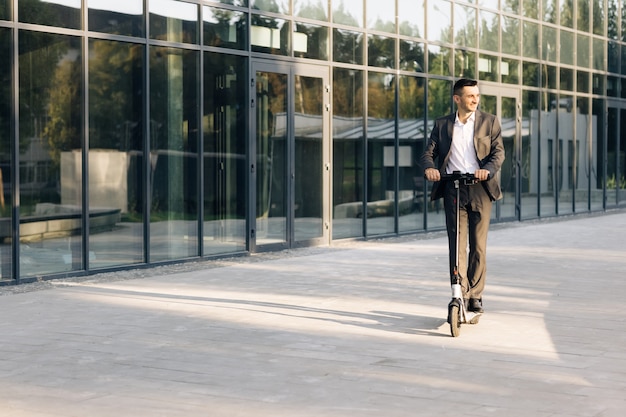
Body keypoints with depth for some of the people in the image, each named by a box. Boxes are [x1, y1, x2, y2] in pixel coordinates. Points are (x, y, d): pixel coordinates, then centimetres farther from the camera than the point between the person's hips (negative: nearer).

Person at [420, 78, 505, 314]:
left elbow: (499, 152, -1)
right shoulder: (442, 125, 11)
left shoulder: (489, 122, 9)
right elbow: (429, 152, 5)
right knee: (457, 243, -5)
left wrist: (487, 169, -21)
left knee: (478, 245, 3)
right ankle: (460, 294, -3)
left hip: (480, 188, 0)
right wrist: (429, 167, -19)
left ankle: (475, 295, 13)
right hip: (453, 189, 0)